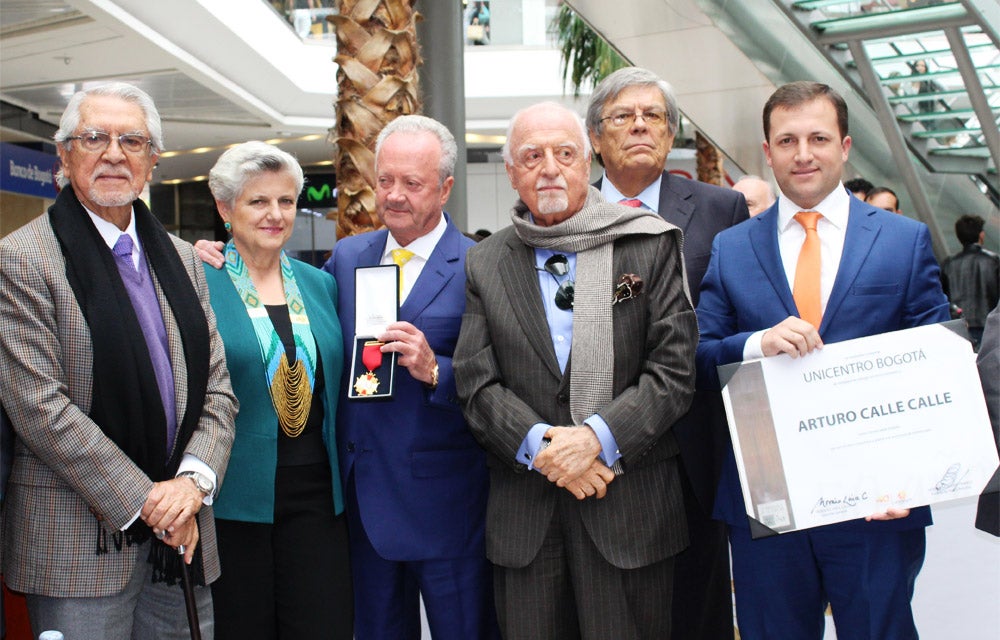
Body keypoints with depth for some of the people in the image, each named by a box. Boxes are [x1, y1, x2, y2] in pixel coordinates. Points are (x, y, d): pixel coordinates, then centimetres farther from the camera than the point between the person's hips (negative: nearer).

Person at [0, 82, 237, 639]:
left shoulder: (183, 259, 12)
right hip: (78, 542, -5)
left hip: (182, 534, 5)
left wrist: (193, 480, -8)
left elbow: (217, 388, 9)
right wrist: (142, 500, -13)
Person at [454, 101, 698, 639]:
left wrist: (597, 437, -16)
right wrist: (540, 445, -13)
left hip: (630, 507, -1)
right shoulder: (484, 263, 7)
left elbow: (674, 369, -5)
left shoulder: (650, 245, 1)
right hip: (522, 513, 2)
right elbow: (476, 383, 2)